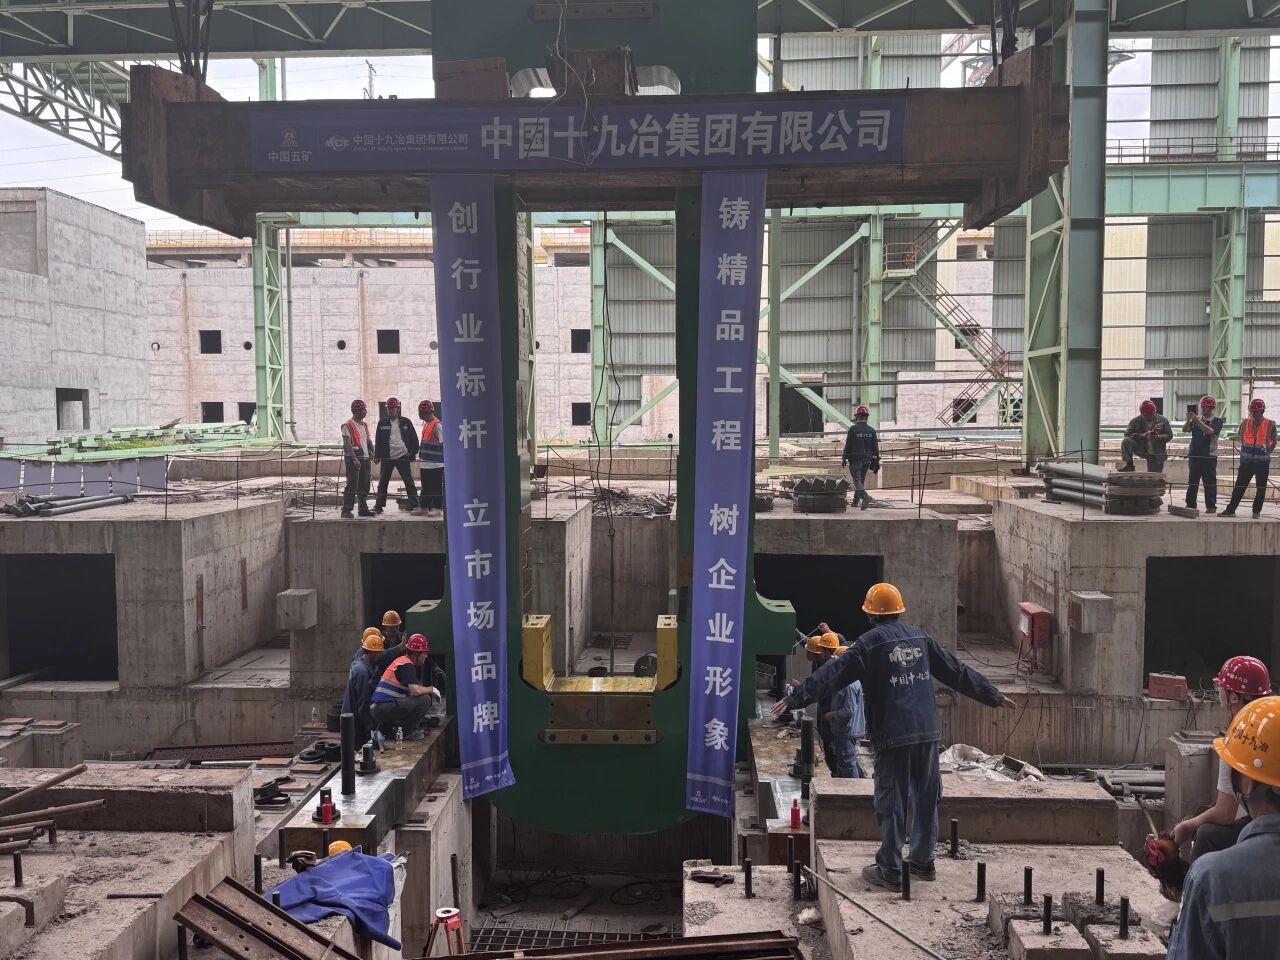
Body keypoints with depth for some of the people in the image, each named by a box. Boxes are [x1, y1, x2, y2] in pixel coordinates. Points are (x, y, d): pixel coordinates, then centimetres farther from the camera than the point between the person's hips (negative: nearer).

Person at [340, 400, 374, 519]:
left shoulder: (364, 425, 16)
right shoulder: (348, 425, -9)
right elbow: (347, 444, -15)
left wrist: (372, 452, 5)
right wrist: (355, 458, -21)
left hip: (365, 458, 8)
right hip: (353, 459, -8)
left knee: (364, 485, 11)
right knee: (352, 485, -10)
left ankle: (363, 509, 19)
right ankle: (346, 510, -6)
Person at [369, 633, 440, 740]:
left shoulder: (401, 660, 18)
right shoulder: (407, 665, -11)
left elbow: (412, 689, 26)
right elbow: (416, 690, -23)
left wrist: (430, 691, 18)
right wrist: (432, 689, -4)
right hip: (383, 709, -10)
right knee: (424, 699, -16)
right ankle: (408, 731, -4)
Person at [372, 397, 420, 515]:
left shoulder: (405, 422, 4)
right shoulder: (382, 423, 7)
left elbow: (414, 439, 7)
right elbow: (378, 440, 9)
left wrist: (412, 452, -3)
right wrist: (377, 455, 3)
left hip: (403, 456, -2)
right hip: (387, 457, 2)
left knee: (409, 482, -3)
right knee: (382, 483, 7)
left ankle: (414, 505, 1)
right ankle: (378, 506, 15)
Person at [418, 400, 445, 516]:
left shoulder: (437, 425, -13)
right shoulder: (426, 424, 15)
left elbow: (442, 444, -15)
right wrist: (420, 453, 22)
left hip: (436, 464, -9)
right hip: (425, 463, 9)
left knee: (436, 487, -2)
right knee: (425, 487, 13)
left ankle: (437, 507, 3)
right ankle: (424, 507, 19)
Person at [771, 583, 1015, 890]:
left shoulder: (869, 643, -4)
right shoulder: (920, 637, 11)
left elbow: (832, 675, -12)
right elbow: (957, 672, 18)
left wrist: (795, 699, -13)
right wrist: (993, 696, 29)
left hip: (892, 737, -5)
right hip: (927, 732, 5)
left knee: (891, 802, 1)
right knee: (926, 798, 16)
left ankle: (890, 870, 5)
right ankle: (923, 862, 25)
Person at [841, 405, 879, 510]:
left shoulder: (853, 429, -10)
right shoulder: (871, 430, 3)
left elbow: (847, 446, -7)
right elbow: (875, 447, 5)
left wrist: (844, 459, 4)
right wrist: (876, 462, 11)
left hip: (855, 459, -5)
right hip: (867, 460, 5)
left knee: (857, 480, -4)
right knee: (861, 480, 17)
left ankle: (865, 496, -27)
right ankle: (856, 500, 24)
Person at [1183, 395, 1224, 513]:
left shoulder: (1217, 421, 0)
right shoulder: (1196, 418, 12)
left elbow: (1210, 431, -19)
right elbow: (1185, 430, 2)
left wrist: (1197, 420, -24)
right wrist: (1188, 420, -16)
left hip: (1209, 456, -4)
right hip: (1194, 454, 4)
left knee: (1210, 483, -2)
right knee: (1192, 482, 8)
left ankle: (1211, 506, 1)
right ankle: (1190, 505, 14)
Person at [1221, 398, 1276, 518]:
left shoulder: (1270, 424, -3)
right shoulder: (1245, 423, 3)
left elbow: (1273, 442, 8)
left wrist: (1267, 452, 3)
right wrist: (1244, 453, 8)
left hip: (1262, 462, -2)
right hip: (1246, 461, 2)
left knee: (1261, 487, 6)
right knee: (1239, 486, 3)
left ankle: (1256, 511, 15)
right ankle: (1231, 509, 6)